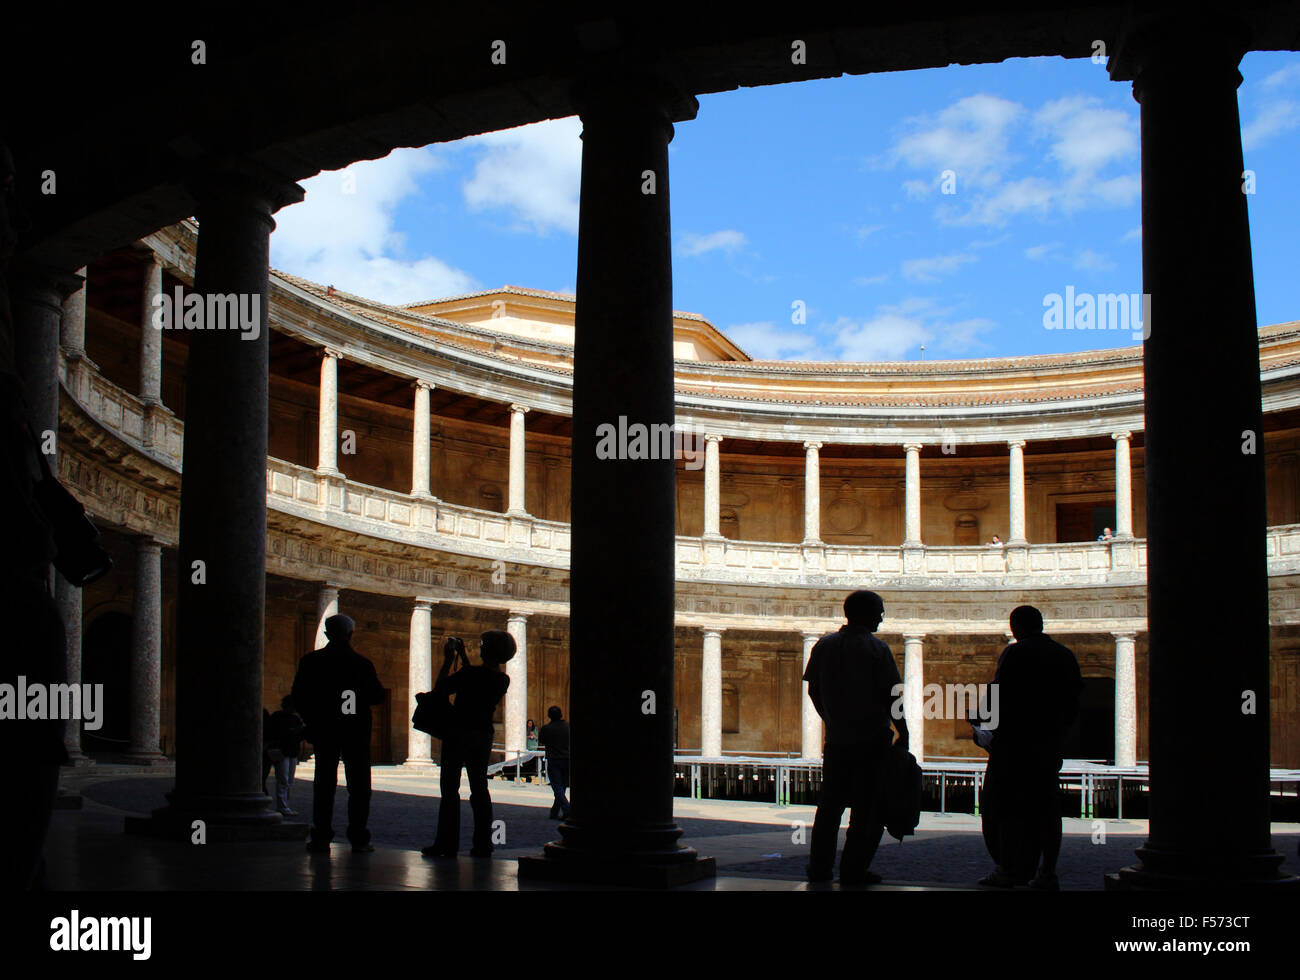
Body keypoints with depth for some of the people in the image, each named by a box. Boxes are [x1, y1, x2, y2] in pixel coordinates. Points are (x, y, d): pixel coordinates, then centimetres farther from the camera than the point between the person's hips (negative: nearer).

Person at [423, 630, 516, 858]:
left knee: (450, 789, 1)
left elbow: (439, 689, -9)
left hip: (459, 734, -6)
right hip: (483, 736, 6)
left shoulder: (471, 673, -18)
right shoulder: (503, 680, 2)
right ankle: (483, 845, 8)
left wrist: (448, 660, 0)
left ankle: (447, 844, 0)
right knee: (480, 789, 10)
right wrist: (462, 656, 25)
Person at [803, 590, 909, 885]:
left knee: (830, 803, 14)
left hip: (836, 738, 5)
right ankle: (853, 869, 2)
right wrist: (903, 734, -2)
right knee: (866, 807, 3)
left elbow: (813, 691, 9)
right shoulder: (876, 649, -10)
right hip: (872, 739, -5)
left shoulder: (824, 646, 4)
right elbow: (891, 695, -11)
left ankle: (820, 866, 15)